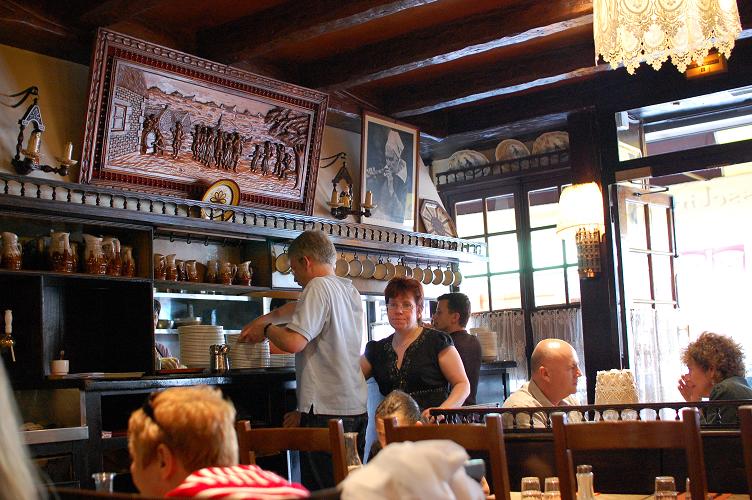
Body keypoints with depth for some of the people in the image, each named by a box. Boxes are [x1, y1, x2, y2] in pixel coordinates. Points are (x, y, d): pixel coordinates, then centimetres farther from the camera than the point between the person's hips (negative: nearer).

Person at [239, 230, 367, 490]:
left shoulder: (319, 286, -11)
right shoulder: (350, 290, 16)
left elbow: (293, 342, -21)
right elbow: (298, 308, 32)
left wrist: (267, 329, -3)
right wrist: (263, 319, 32)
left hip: (326, 410, -9)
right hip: (356, 407, 9)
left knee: (322, 489, -5)